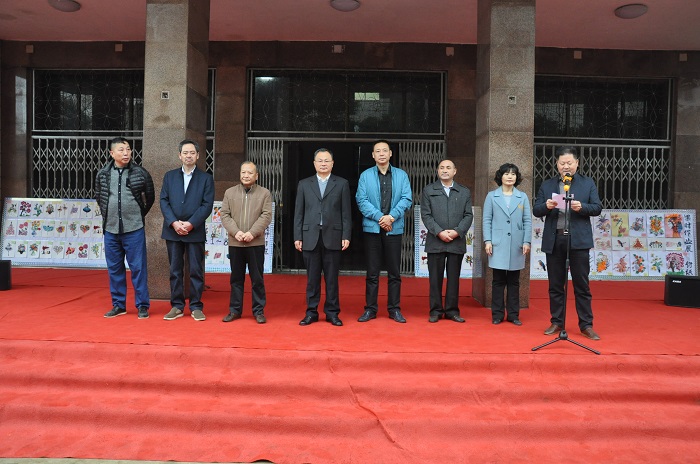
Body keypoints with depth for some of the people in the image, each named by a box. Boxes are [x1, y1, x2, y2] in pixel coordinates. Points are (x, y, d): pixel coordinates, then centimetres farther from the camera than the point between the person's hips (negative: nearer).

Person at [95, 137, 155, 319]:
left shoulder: (141, 173, -2)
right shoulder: (102, 174, 4)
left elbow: (150, 197, 10)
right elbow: (98, 197, 19)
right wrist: (107, 215, 15)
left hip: (134, 230, -3)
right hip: (111, 229, 3)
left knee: (138, 268, 0)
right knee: (114, 269, 10)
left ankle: (142, 305, 9)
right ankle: (118, 305, 22)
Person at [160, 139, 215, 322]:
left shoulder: (206, 178, 4)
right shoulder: (169, 176, 11)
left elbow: (207, 205, -4)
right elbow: (164, 201, 4)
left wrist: (190, 224, -14)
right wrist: (174, 223, -11)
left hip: (195, 231, -2)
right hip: (173, 230, 2)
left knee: (196, 271, 2)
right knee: (175, 270, 7)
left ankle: (196, 307, 10)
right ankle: (177, 306, 15)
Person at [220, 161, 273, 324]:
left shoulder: (264, 193, 3)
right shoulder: (230, 192, 10)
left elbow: (266, 216, -5)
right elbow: (225, 215, 4)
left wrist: (252, 233, -16)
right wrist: (235, 232, -11)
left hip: (256, 243, -2)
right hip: (235, 243, 2)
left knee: (257, 278, 3)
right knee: (236, 278, 9)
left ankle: (259, 311, 12)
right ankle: (235, 310, 19)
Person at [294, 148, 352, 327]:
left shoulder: (342, 184, 7)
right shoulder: (304, 184, 11)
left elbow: (346, 213, 2)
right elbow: (299, 213, 8)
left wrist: (346, 236, -5)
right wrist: (297, 237, 2)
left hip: (332, 237, -1)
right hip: (310, 237, 1)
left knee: (332, 277, 4)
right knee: (312, 277, 6)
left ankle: (332, 312, 14)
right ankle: (311, 312, 15)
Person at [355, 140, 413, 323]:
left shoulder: (402, 175, 8)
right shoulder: (365, 175, 6)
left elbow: (407, 199, 0)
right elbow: (361, 200, -3)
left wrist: (392, 216, -14)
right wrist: (379, 217, -13)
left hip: (394, 229, 1)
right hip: (372, 228, -1)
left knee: (394, 272, 6)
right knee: (372, 272, 4)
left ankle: (394, 309, 15)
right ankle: (370, 309, 13)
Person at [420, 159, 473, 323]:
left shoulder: (464, 192, 12)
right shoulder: (428, 190, 8)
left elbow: (468, 215, 5)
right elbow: (426, 215, -1)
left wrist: (457, 231, -11)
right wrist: (439, 232, -12)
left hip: (457, 242, 1)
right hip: (435, 242, -1)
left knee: (454, 278, 6)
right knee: (435, 278, 3)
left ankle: (452, 310, 15)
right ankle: (435, 311, 11)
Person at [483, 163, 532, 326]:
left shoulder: (522, 197, 8)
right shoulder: (492, 196, 4)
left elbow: (528, 221, 6)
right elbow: (486, 220, 2)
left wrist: (527, 241, -3)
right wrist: (487, 241, -7)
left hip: (516, 245, 2)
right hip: (498, 245, -1)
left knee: (514, 281, 8)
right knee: (498, 280, 3)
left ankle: (513, 315, 16)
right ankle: (497, 314, 11)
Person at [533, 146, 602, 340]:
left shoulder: (588, 183, 8)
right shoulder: (547, 185, 10)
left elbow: (597, 208, 2)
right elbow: (536, 210, 6)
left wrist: (582, 207, -17)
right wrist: (546, 206, -15)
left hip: (579, 240, -1)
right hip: (554, 240, 2)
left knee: (582, 285, 3)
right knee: (555, 285, 8)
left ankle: (586, 325, 12)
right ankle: (557, 322, 18)